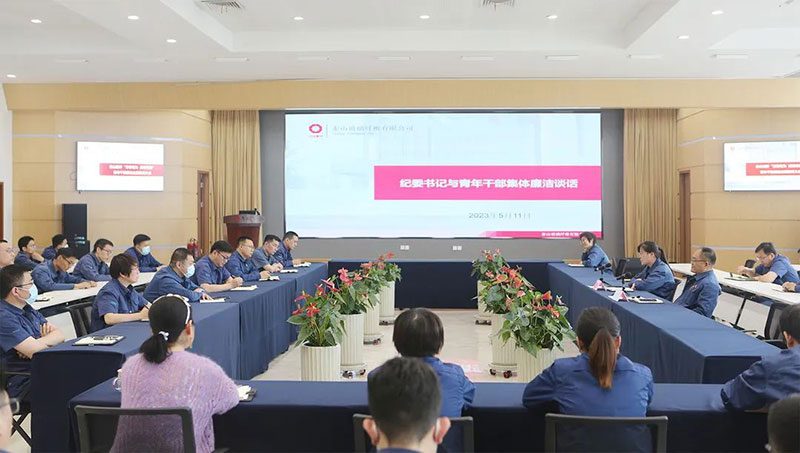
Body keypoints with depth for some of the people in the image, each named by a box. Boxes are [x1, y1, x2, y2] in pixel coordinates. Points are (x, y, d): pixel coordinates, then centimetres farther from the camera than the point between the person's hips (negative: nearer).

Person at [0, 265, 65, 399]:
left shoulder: (27, 309, 15)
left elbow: (60, 334, 10)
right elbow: (34, 350, -22)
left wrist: (40, 342, -10)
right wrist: (50, 338, -1)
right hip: (23, 384, -9)